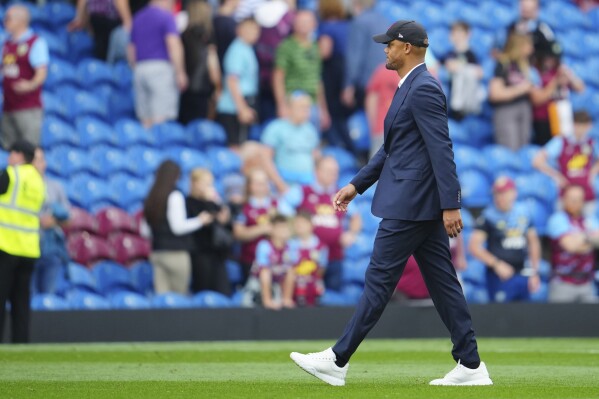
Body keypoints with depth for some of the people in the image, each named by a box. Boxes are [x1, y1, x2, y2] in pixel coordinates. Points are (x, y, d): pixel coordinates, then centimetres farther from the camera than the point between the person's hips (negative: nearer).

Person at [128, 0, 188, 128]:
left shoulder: (137, 18, 19)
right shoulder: (166, 16, -4)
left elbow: (131, 50, 21)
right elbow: (174, 45, -15)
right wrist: (180, 73, -14)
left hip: (140, 69, 7)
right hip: (161, 68, -7)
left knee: (146, 122, 5)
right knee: (162, 120, -12)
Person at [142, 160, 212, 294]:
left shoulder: (151, 199, 9)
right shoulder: (175, 196, -10)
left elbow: (145, 231, 13)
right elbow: (178, 227, -15)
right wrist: (200, 220, -2)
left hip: (157, 252, 6)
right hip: (175, 253, -6)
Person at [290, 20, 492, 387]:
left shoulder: (423, 89, -15)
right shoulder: (412, 87, 18)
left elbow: (442, 149, -20)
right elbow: (392, 149, 25)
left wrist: (450, 205, -24)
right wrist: (356, 185, 22)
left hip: (410, 204, -11)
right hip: (420, 205, 11)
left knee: (380, 278, -5)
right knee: (442, 282, 8)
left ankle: (338, 361, -1)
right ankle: (470, 366, 8)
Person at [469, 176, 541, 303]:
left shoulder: (523, 212, 8)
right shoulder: (488, 216, -8)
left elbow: (533, 241, 18)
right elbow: (474, 246, -12)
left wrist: (534, 272, 14)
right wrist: (496, 264, -21)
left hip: (523, 276, 5)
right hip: (500, 277, -5)